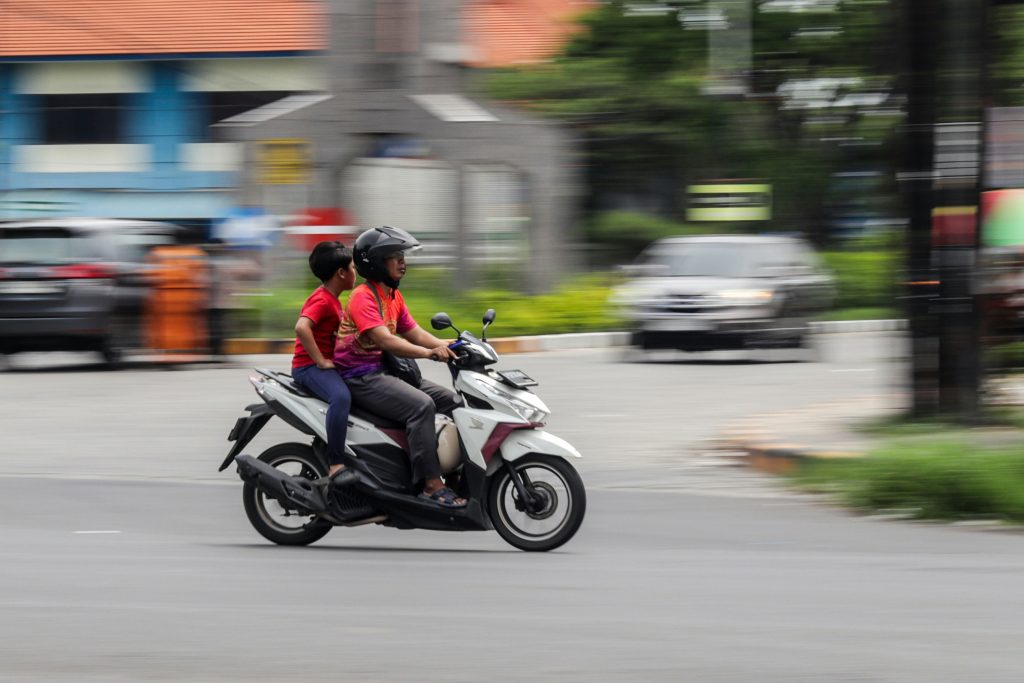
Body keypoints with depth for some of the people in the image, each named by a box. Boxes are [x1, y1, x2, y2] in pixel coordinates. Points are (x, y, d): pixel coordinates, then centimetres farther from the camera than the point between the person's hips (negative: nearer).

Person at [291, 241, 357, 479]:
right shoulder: (322, 300, -15)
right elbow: (301, 327, -31)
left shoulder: (333, 299, 18)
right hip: (309, 366, -11)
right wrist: (321, 361, -27)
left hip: (326, 364, 11)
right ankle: (336, 465, -44)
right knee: (341, 397, -38)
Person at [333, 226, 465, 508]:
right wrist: (429, 353, -40)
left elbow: (413, 333, 16)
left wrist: (448, 347, -1)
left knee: (451, 400, 0)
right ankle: (432, 485, -31)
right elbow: (385, 340, -29)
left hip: (385, 371, 10)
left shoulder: (394, 296, 15)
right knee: (421, 405, -30)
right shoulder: (363, 297, -16)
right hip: (360, 376, -10)